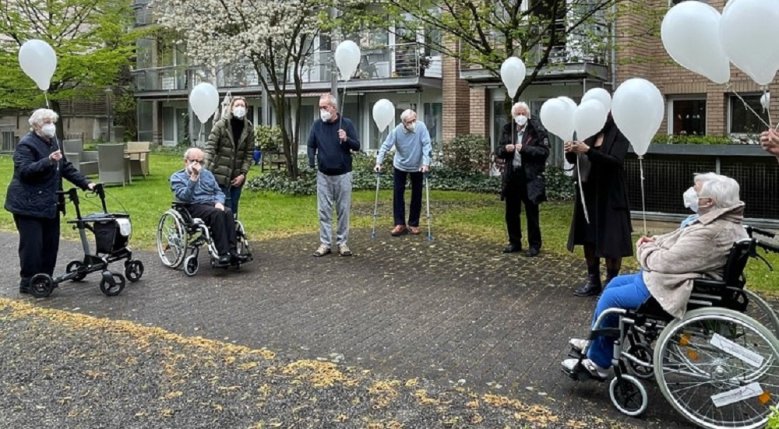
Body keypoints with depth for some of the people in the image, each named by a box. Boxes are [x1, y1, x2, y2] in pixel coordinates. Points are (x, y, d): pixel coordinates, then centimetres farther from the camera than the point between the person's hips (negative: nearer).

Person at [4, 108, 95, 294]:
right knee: (32, 244, -5)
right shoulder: (26, 145, -12)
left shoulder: (54, 142, 13)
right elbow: (24, 170, -25)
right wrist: (48, 161, -36)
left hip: (50, 203, 8)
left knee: (51, 243, 10)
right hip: (29, 204, -8)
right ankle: (28, 282, 6)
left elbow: (66, 167, 18)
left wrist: (85, 183, 10)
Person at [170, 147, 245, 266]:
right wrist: (193, 177, -21)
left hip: (212, 204, 5)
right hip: (193, 208, -5)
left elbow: (219, 192, 18)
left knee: (228, 212, -29)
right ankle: (222, 254, -39)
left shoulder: (207, 173, 22)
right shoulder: (177, 177, 5)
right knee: (217, 213, -34)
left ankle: (232, 251, -36)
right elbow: (184, 197, -12)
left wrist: (219, 202, -5)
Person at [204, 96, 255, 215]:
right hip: (220, 175, -4)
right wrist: (205, 170, -21)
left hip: (237, 177, 4)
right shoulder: (221, 125, -5)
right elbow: (210, 148, -10)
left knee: (233, 209, 9)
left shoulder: (249, 128, 5)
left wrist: (243, 174, -4)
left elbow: (249, 153, 5)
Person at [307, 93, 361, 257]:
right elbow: (311, 145, 12)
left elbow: (357, 146, -2)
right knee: (324, 210, 3)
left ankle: (342, 242, 14)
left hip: (343, 175, -2)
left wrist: (346, 139, -21)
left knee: (343, 210, 4)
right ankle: (325, 243, 11)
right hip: (323, 175, 2)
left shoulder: (346, 123, -4)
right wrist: (311, 160, -5)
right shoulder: (317, 124, 2)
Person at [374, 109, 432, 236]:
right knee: (397, 194, -2)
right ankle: (400, 224, 5)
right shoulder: (396, 131, -20)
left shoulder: (421, 127, -20)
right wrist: (378, 162, -28)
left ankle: (414, 224, 18)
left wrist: (426, 163, -30)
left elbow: (426, 145, -22)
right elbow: (385, 146, -19)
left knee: (416, 196, 7)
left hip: (417, 167, 0)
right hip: (400, 166, 0)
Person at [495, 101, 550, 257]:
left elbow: (544, 151, -13)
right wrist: (505, 149, -10)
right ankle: (514, 242, 25)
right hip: (511, 176, 5)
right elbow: (499, 152, 12)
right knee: (511, 213, 12)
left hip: (530, 177, -5)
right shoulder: (507, 130, 9)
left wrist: (525, 148, -21)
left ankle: (534, 245, 13)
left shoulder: (537, 129, -6)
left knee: (531, 213, 2)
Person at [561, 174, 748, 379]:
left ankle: (598, 362, 12)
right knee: (616, 283, 18)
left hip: (672, 291, -11)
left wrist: (645, 250, -5)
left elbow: (667, 261, -25)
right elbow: (680, 242, 16)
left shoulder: (712, 233, -29)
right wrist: (655, 241, 1)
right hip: (682, 279, 11)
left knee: (610, 299, -4)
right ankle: (596, 345, 29)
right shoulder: (723, 220, 4)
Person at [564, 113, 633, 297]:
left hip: (609, 196, -6)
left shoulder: (618, 135, -7)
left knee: (611, 240, -2)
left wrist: (588, 151, -31)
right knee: (589, 238, 10)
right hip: (588, 194, 6)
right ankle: (593, 281, 21)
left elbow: (615, 161, -22)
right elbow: (575, 161, 11)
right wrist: (570, 152, -11)